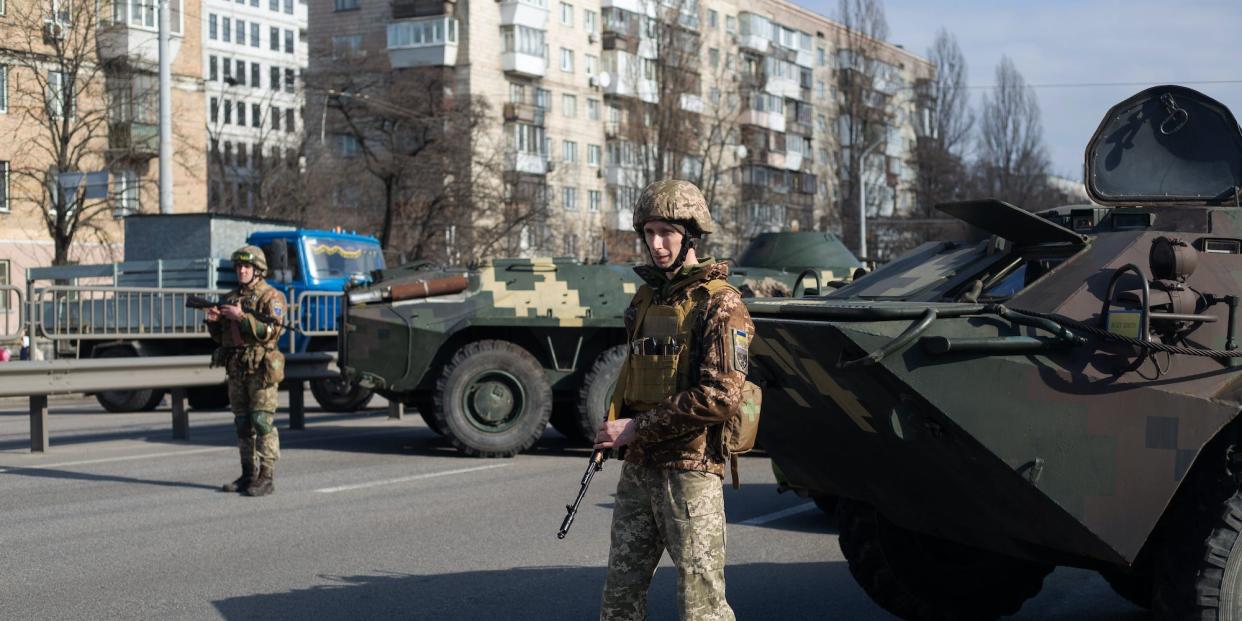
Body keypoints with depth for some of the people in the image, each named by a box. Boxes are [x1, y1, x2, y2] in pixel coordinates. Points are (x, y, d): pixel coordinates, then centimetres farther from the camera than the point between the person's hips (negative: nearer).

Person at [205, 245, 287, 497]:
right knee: (243, 424, 9)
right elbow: (220, 336, 20)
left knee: (263, 423, -9)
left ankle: (266, 477, -9)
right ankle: (248, 475, 14)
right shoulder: (230, 298, 15)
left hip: (261, 369, -7)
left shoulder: (271, 297, -5)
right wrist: (214, 321, -1)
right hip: (236, 370, 7)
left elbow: (271, 332, -18)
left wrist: (242, 317, -21)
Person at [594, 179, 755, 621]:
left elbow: (721, 397, -20)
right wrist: (613, 426, 7)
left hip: (690, 470, -8)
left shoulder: (719, 305, -10)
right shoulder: (647, 298, 14)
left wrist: (637, 428, -17)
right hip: (638, 469, 8)